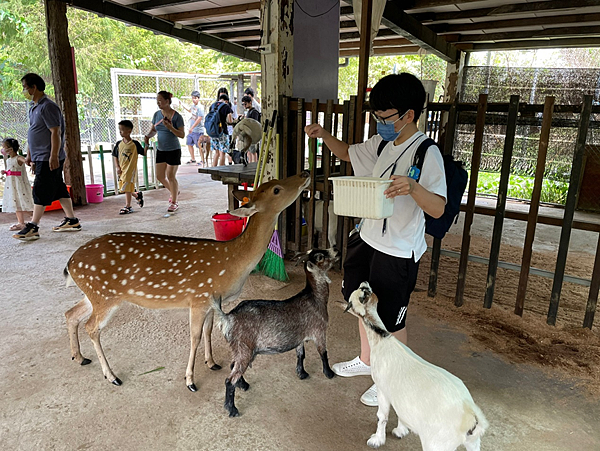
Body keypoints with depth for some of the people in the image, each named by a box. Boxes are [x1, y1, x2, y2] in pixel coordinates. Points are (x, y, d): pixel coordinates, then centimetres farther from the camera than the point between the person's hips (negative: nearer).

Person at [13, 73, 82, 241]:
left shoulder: (48, 106, -13)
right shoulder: (33, 108, 17)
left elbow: (56, 132, -20)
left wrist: (54, 156, -24)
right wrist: (29, 155, 22)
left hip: (49, 159, -10)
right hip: (40, 158, 10)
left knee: (41, 191, -8)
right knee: (58, 189, 12)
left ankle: (32, 227, -5)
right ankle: (72, 221, 18)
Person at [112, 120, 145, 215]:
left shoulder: (135, 144, -7)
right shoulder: (119, 144, 6)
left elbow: (143, 153, 1)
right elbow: (115, 156, 11)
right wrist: (117, 167, 0)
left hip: (131, 169, -6)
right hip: (122, 170, 6)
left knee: (127, 189, -6)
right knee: (124, 188, 12)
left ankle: (128, 207, 3)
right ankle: (138, 195, 37)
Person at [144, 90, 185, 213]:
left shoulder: (176, 116, -13)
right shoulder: (157, 114, 4)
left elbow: (182, 134, -14)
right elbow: (154, 129, 15)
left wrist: (170, 127, -27)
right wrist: (148, 136, -5)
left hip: (173, 150, -6)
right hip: (160, 150, 6)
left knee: (171, 176, -2)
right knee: (160, 176, 7)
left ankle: (174, 202, 12)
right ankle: (175, 192, 33)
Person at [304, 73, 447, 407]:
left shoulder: (427, 153, -19)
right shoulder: (382, 144, 4)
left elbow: (438, 209, -24)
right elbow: (347, 153, 19)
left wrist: (412, 187, -42)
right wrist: (324, 135, 1)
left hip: (399, 252, -8)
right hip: (368, 240, 8)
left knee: (391, 319, 7)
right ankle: (367, 360, 46)